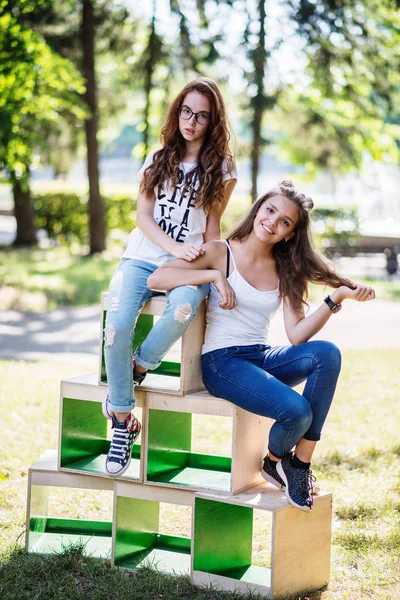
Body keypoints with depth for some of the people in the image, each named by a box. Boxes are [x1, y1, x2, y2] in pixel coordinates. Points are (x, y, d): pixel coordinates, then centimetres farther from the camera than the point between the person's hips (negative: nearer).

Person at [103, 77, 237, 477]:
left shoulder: (221, 167, 9)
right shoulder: (158, 159, 15)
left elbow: (212, 226, 9)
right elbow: (142, 214, 6)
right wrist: (174, 247, -12)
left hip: (187, 265, -2)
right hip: (142, 258, 2)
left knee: (184, 307, -39)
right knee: (116, 327, -28)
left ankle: (138, 369, -12)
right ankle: (121, 421, -14)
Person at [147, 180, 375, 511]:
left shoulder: (285, 270, 11)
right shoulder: (221, 253, -1)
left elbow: (297, 335, -1)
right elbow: (155, 279, -13)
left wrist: (336, 299, -11)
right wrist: (214, 275, -19)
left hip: (263, 359, 5)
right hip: (222, 362, -5)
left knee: (328, 353, -27)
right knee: (297, 410, -30)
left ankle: (301, 461, -18)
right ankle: (275, 460, 7)